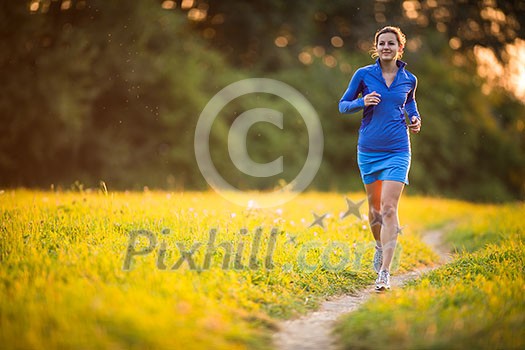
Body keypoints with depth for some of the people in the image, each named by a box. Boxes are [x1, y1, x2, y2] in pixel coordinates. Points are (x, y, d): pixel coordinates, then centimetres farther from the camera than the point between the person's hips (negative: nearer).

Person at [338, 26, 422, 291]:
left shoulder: (409, 79, 4)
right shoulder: (363, 74, -1)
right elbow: (343, 105, 5)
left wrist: (414, 118, 5)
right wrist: (362, 102, -14)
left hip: (397, 151, -1)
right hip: (368, 150, 1)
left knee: (389, 208, -12)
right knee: (374, 207, 13)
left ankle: (384, 273, -12)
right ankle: (380, 246, 43)